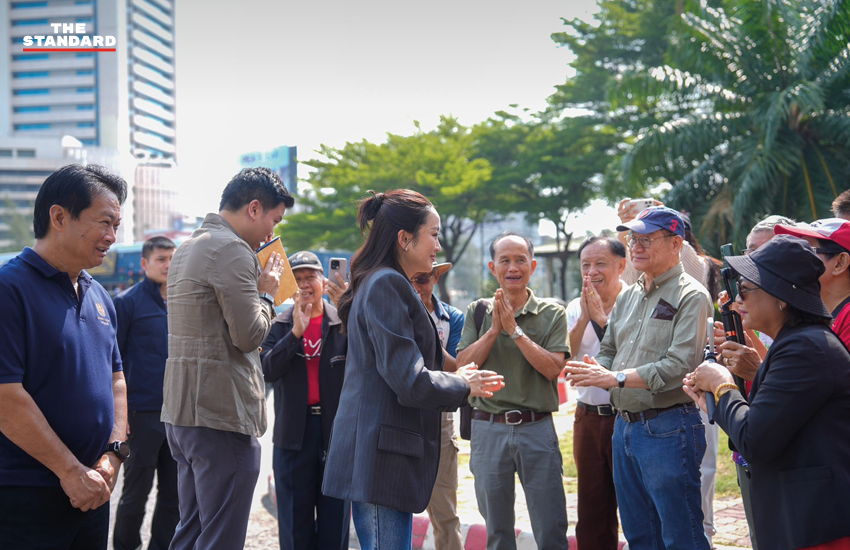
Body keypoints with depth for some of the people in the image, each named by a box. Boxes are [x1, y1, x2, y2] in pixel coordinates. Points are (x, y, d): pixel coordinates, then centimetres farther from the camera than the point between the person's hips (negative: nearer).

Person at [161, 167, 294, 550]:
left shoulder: (188, 248, 18)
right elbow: (249, 335, -17)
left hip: (180, 412, 10)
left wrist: (256, 290, 15)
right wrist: (267, 294, 0)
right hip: (222, 416, -10)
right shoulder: (232, 249, -13)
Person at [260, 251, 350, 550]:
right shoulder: (279, 325, 5)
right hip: (294, 432, 1)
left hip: (336, 428, -1)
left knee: (335, 513, 6)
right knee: (295, 517, 7)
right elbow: (267, 370, -7)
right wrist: (296, 332, -16)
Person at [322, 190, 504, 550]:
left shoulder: (386, 284, 21)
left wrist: (459, 380, 17)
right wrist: (462, 386, -2)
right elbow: (410, 382, -18)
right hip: (381, 455, -11)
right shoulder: (386, 285, -13)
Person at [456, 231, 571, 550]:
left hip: (536, 428, -2)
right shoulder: (478, 311, 8)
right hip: (488, 428, 2)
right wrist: (494, 329, -11)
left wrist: (515, 330, -14)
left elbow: (553, 368, -10)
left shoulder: (552, 314, 2)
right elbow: (463, 365, -1)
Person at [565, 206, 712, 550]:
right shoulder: (628, 297, 15)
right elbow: (608, 350, 21)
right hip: (625, 426, 8)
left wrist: (616, 378, -20)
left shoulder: (690, 296, -10)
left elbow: (680, 365, -21)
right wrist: (597, 370, -4)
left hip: (667, 428, -8)